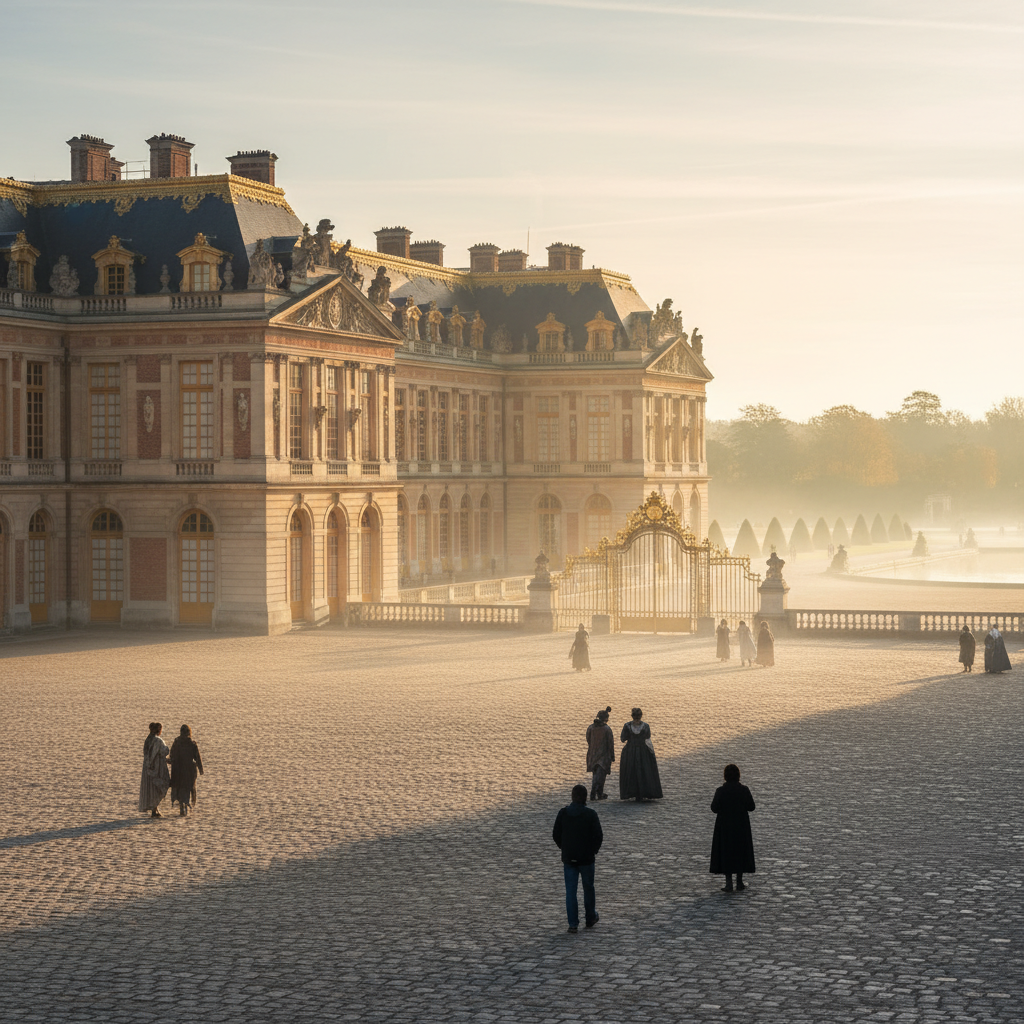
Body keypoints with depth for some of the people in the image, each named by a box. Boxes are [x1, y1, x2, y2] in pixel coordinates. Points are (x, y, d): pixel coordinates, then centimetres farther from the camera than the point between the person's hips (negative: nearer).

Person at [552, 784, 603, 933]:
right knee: (588, 888, 16)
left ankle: (573, 924, 0)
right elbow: (598, 836, -12)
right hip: (586, 858, -2)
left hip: (568, 858, 2)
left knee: (570, 891, 4)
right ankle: (590, 918, 30)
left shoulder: (563, 813, -3)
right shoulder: (591, 814, -11)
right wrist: (593, 850, 5)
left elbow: (556, 835, 1)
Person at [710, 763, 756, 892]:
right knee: (741, 852, 14)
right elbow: (751, 807, -1)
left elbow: (714, 808, -12)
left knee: (726, 853, 6)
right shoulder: (744, 790, -8)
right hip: (741, 825, 2)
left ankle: (729, 883, 2)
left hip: (725, 826, -2)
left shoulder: (721, 791, -14)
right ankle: (739, 882, 17)